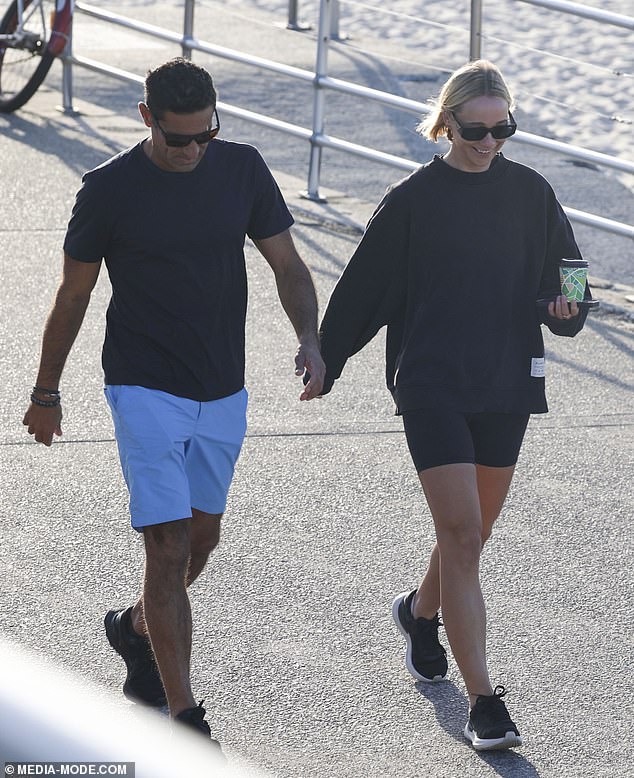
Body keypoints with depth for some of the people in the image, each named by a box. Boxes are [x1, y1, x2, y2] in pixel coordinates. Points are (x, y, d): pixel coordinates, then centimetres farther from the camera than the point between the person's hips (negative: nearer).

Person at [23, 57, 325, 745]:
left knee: (202, 538, 17)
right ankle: (183, 713, -9)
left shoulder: (242, 168, -2)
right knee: (168, 546, -12)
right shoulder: (111, 188, -11)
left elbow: (286, 263, 4)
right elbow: (73, 295, 0)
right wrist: (46, 393, 7)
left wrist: (309, 340, -14)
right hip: (144, 389, -5)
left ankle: (136, 628, 46)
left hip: (223, 391, 5)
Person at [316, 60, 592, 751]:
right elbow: (362, 289, 4)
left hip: (505, 385, 4)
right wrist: (324, 364, 9)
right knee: (462, 533, -13)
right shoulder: (413, 200, -4)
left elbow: (561, 279, 12)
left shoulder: (529, 193, 5)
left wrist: (562, 306, -11)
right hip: (432, 387, -4)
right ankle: (484, 703, -13)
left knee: (470, 533, 15)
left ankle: (422, 612, 48)